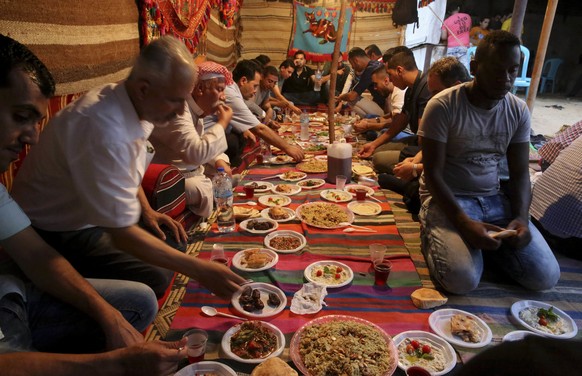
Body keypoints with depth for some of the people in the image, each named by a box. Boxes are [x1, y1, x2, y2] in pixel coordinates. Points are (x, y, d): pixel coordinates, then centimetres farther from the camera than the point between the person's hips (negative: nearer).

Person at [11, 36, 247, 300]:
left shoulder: (134, 104, -7)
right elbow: (121, 234, -33)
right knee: (155, 279, -20)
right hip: (59, 233, -8)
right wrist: (199, 270, -32)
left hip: (94, 215, 9)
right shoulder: (105, 130, -36)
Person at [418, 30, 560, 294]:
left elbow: (520, 174, 6)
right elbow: (433, 174, -15)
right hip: (446, 198, -5)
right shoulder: (443, 106, -14)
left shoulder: (519, 111, 2)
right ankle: (433, 234, 5)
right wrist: (464, 223, -26)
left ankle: (482, 243, 15)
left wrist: (521, 217, -14)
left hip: (494, 199, 5)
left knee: (546, 276, -9)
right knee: (463, 279, -26)